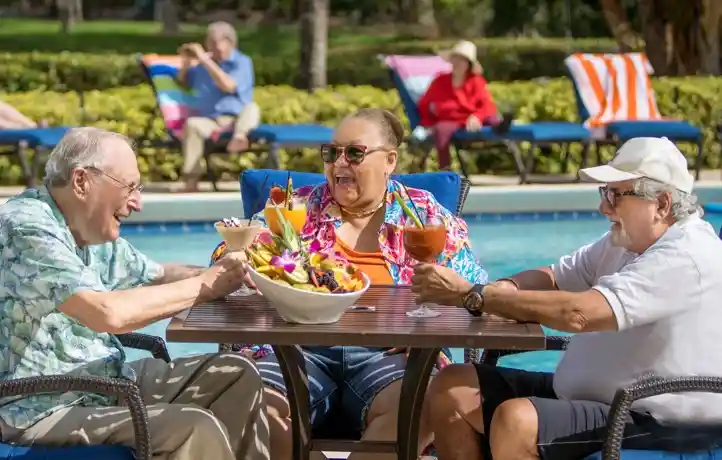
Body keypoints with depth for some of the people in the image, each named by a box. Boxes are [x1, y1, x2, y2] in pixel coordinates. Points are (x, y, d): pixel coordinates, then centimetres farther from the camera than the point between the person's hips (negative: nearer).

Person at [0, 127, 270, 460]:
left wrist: (218, 274, -1)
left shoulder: (93, 230, 7)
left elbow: (158, 276, 21)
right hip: (42, 408, -9)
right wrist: (204, 285, -17)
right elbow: (108, 313, -30)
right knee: (196, 429, -23)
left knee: (235, 374, 5)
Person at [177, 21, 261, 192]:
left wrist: (205, 59, -15)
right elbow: (183, 82, 32)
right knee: (192, 124, -31)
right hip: (210, 121, 3)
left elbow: (229, 86, -16)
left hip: (237, 119, -3)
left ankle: (239, 137, -63)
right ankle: (191, 179, -35)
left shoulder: (242, 62, 2)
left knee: (251, 108, -34)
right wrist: (186, 62, 11)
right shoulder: (202, 65, 19)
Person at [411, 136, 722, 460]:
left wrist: (470, 295, -26)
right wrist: (502, 290, -14)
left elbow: (577, 313, -31)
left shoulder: (688, 257, -22)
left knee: (516, 422, -31)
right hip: (590, 394, 10)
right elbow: (555, 277, 9)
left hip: (662, 423, -10)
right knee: (452, 388, 2)